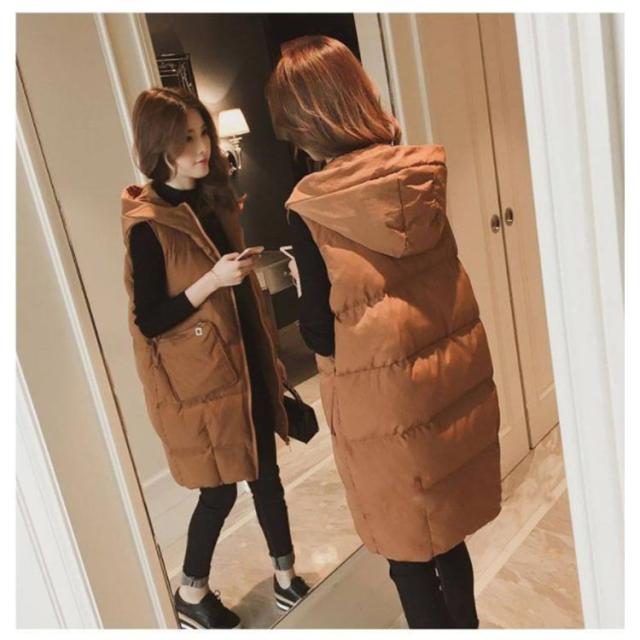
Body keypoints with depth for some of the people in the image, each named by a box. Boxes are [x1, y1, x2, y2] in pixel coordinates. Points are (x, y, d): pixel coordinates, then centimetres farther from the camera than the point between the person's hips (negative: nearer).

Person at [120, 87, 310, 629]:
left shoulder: (214, 200, 7)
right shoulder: (147, 225, -17)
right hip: (197, 379, -7)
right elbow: (149, 321, -17)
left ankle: (287, 575, 36)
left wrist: (269, 358, 16)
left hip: (246, 362, 7)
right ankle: (191, 593, 32)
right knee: (219, 489, 6)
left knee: (266, 472, 16)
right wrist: (213, 280, -27)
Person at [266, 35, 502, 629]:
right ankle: (466, 625, 46)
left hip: (383, 401, -5)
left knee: (408, 552, 17)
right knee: (449, 534, 25)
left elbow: (321, 332, -14)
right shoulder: (424, 173, -4)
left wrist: (298, 285, 5)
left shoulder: (310, 209, -18)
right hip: (455, 379, 6)